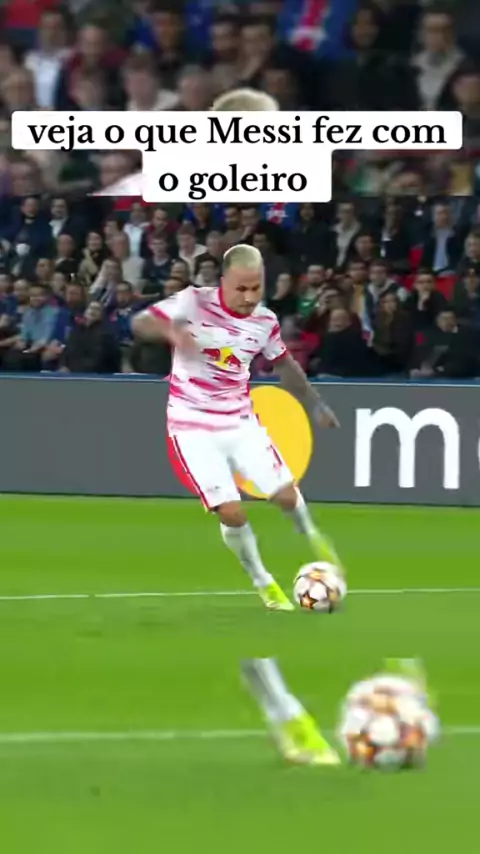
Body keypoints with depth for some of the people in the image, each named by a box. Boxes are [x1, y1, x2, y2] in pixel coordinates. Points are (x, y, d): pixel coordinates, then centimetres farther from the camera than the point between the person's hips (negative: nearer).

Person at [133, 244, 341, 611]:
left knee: (286, 495, -5)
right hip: (194, 427, -4)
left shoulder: (265, 321, -2)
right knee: (231, 513, -11)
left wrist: (315, 404, 15)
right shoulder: (194, 302, -15)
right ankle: (264, 584, 12)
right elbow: (141, 323, -23)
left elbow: (285, 364, 17)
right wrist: (170, 330, -44)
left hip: (241, 422, 4)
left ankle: (313, 538, 30)